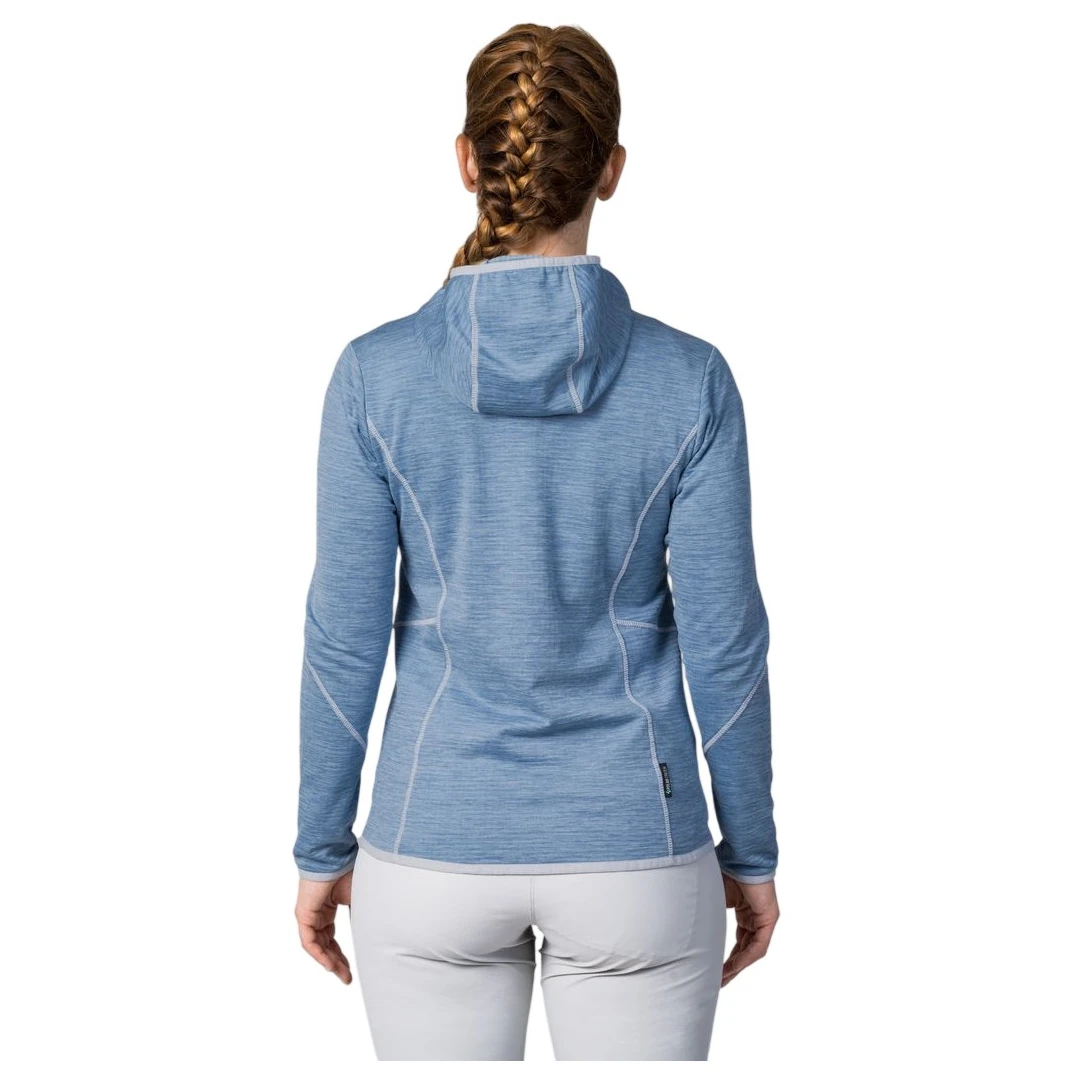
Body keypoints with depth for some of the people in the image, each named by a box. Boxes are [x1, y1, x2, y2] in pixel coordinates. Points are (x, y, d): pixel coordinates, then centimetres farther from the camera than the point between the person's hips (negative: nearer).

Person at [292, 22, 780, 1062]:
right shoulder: (688, 379, -11)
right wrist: (751, 853, 7)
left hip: (438, 851, 1)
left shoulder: (377, 372, -11)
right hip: (635, 856, 0)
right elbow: (724, 644, -7)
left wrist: (322, 849, 6)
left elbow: (344, 637, -7)